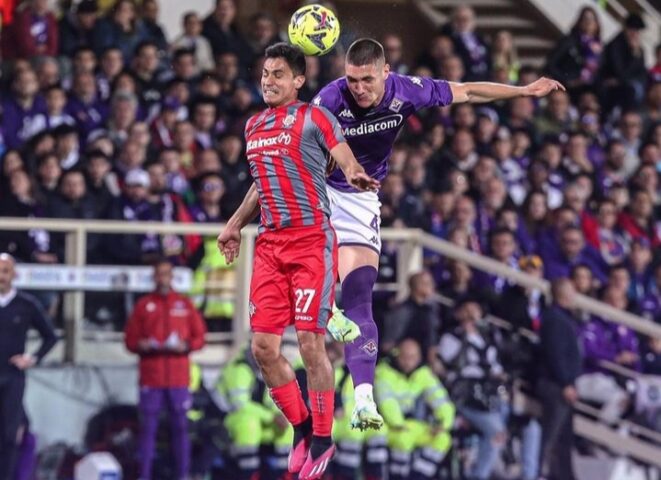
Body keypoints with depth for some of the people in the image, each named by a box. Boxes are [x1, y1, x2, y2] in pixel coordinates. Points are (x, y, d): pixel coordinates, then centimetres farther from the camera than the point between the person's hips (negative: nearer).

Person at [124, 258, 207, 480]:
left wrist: (185, 346, -9)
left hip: (178, 378, 0)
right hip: (150, 377, 0)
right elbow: (130, 338, 8)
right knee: (147, 427, -3)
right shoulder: (143, 305, 10)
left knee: (180, 426, 0)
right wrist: (141, 345, -13)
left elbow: (199, 336, 9)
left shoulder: (185, 304, 10)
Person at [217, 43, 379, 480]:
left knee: (311, 343, -9)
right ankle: (301, 427, 18)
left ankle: (322, 439, 4)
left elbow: (347, 162, -11)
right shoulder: (254, 127, 17)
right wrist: (236, 224, 25)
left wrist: (357, 178, -33)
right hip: (270, 244, 6)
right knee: (263, 347, -1)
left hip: (311, 240, -6)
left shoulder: (313, 117, -2)